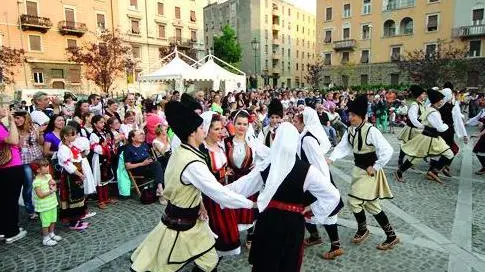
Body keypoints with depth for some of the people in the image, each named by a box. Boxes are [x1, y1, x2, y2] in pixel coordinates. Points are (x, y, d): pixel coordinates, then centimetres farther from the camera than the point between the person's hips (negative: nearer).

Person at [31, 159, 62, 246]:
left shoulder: (48, 176, 2)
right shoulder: (37, 182, -21)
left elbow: (54, 187, 9)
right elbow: (40, 195, -24)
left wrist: (53, 184, -11)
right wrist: (51, 191, -23)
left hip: (53, 203, 8)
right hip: (44, 206, -7)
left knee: (53, 220, 19)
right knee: (46, 222, 4)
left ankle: (51, 234, 37)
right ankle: (46, 239, 18)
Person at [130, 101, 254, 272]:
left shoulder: (179, 152, -1)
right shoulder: (193, 164, -31)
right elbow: (220, 193, -31)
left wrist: (196, 205, 4)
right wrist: (251, 203, -21)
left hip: (190, 220, 8)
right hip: (180, 225, -8)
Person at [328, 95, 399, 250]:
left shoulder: (371, 131, -23)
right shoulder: (350, 130, 0)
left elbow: (387, 150, -25)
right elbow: (342, 147, -1)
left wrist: (375, 167, -18)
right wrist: (331, 159, -17)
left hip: (369, 171, -8)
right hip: (358, 169, 8)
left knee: (354, 200, -7)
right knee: (371, 205, 15)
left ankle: (362, 230, 22)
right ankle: (391, 236, 32)